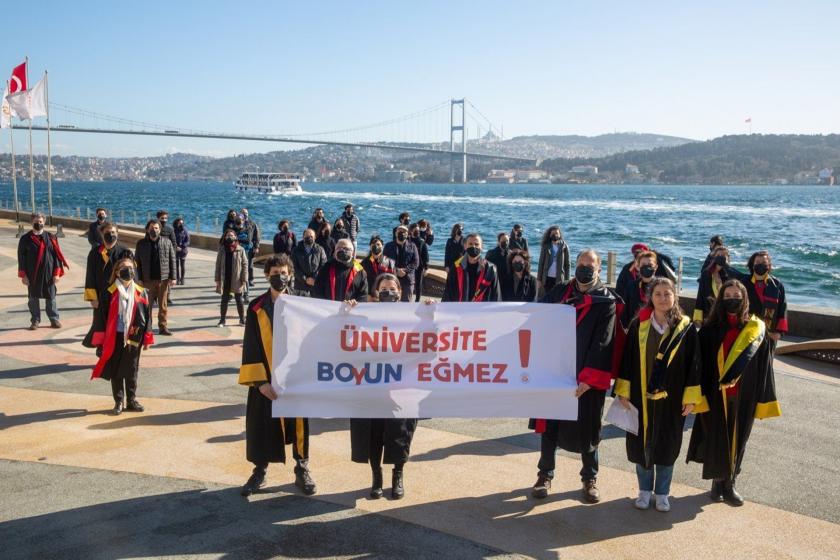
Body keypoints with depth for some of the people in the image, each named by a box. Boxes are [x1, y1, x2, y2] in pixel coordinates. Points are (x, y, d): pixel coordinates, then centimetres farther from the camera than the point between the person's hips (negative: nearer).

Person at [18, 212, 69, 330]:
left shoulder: (50, 237, 2)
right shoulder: (25, 239, 0)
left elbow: (57, 255, 2)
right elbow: (21, 257, 1)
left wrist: (57, 273, -3)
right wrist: (23, 275, -3)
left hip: (48, 273, 0)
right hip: (32, 274, 0)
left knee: (51, 297, 6)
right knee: (33, 297, 7)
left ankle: (54, 319, 15)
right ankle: (35, 320, 17)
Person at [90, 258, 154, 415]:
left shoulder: (141, 293, 1)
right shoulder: (109, 293, -6)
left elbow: (147, 317, 5)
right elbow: (101, 317, -3)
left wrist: (147, 339, 4)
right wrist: (100, 341, -4)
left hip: (133, 339, 2)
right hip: (114, 339, -2)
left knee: (132, 371, 11)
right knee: (115, 371, 7)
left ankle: (131, 400, 23)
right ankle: (119, 402, 18)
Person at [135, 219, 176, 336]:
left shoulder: (167, 242, 4)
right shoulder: (141, 243, 3)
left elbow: (172, 260, 3)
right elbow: (137, 262, 3)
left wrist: (172, 277, -2)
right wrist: (139, 278, -4)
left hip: (163, 279, 0)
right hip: (147, 279, 0)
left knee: (163, 305, 5)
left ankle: (163, 327, 14)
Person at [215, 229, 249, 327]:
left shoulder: (240, 250, -5)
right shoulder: (222, 250, 1)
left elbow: (245, 265, -5)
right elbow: (218, 265, 3)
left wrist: (244, 280, -10)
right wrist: (217, 279, -1)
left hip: (236, 280, -2)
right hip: (225, 280, 2)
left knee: (239, 300, 9)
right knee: (224, 300, 10)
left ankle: (242, 319, 19)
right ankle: (222, 320, 19)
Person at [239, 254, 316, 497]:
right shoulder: (257, 308, -3)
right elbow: (251, 347, -5)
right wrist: (259, 381, -12)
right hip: (266, 378, 0)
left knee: (298, 424, 8)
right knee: (262, 425, 7)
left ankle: (302, 471, 23)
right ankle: (259, 471, 23)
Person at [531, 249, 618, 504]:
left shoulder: (606, 302, -6)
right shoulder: (559, 291, 5)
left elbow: (602, 344, -12)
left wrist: (587, 379, -20)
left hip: (587, 379, -3)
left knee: (586, 429, 9)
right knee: (549, 425, 11)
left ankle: (590, 478, 28)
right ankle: (545, 474, 26)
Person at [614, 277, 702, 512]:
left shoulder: (686, 329, -4)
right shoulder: (638, 325, -2)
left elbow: (693, 364, -2)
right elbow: (627, 359, 1)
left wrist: (691, 398, -5)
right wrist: (623, 391, -2)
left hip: (671, 399, -1)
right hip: (641, 396, 1)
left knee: (667, 445, 9)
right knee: (641, 442, 9)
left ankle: (662, 493, 25)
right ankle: (645, 489, 26)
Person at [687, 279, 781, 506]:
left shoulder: (756, 330, -3)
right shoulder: (710, 329, -4)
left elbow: (763, 366, 0)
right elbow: (701, 363, -4)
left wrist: (763, 400, -2)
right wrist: (699, 395, -9)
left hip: (743, 398, 1)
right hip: (715, 396, -1)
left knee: (737, 439, 12)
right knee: (716, 438, 9)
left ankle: (729, 483, 28)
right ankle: (718, 481, 27)